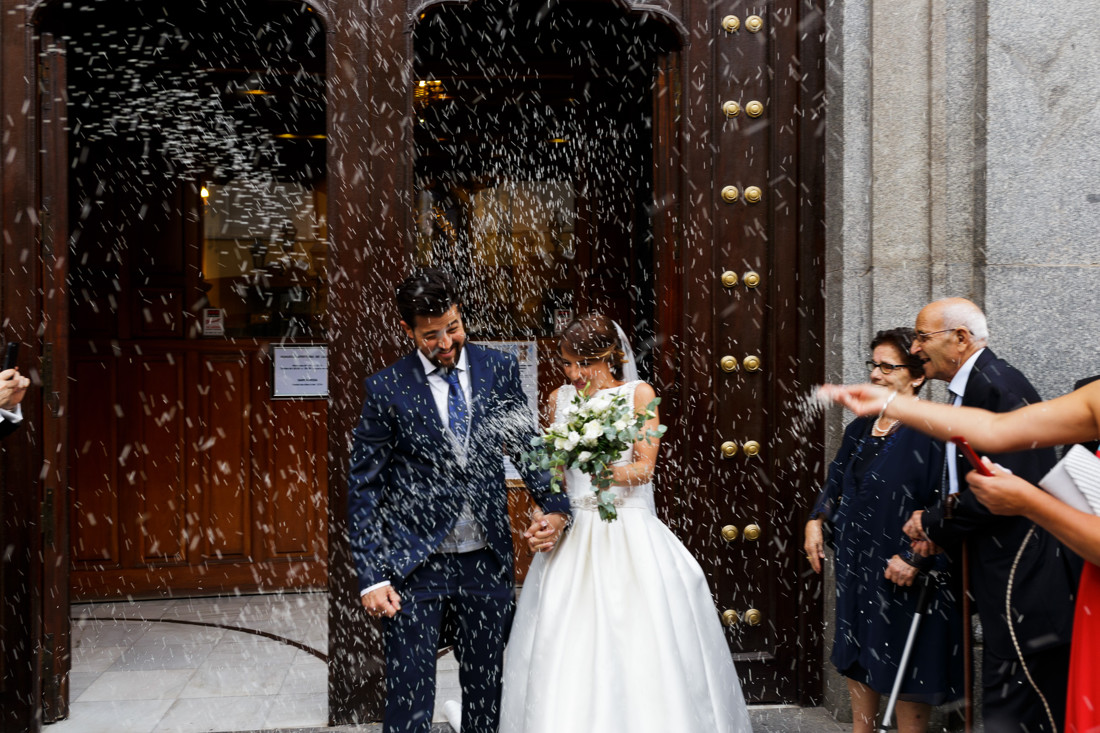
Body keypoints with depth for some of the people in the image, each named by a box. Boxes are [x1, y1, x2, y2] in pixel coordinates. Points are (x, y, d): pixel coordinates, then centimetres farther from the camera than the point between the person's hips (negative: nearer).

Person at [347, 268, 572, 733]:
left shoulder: (500, 369, 1)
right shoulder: (386, 388, -7)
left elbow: (528, 445, 9)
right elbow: (364, 487, -4)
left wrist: (554, 505, -10)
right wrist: (372, 577, -10)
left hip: (488, 561, 3)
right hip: (414, 565, -3)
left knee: (487, 693, 14)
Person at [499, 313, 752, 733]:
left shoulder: (639, 394, 0)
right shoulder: (559, 400, 9)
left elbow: (644, 467, -10)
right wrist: (544, 520, -2)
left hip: (632, 537, -2)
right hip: (574, 536, 3)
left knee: (642, 653, -4)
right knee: (566, 657, -1)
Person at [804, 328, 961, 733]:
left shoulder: (930, 432, -18)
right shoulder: (862, 427, 7)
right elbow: (837, 481, 20)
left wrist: (914, 558, -23)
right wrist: (816, 521, 9)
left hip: (903, 574, -8)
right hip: (856, 567, 8)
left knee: (906, 671, 7)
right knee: (856, 658, 19)